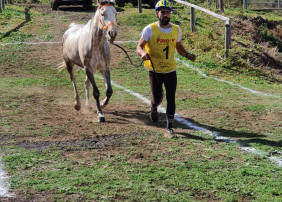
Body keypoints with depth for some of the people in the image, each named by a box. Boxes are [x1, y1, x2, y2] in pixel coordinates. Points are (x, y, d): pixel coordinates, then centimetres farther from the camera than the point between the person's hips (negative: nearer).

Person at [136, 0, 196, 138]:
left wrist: (187, 55, -4)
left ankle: (169, 128, 6)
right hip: (154, 71, -2)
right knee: (157, 98, 6)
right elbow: (139, 47, -11)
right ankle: (153, 108, 45)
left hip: (171, 70, 2)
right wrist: (143, 53, -34)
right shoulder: (150, 29, -10)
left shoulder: (176, 29, 2)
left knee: (171, 99, -4)